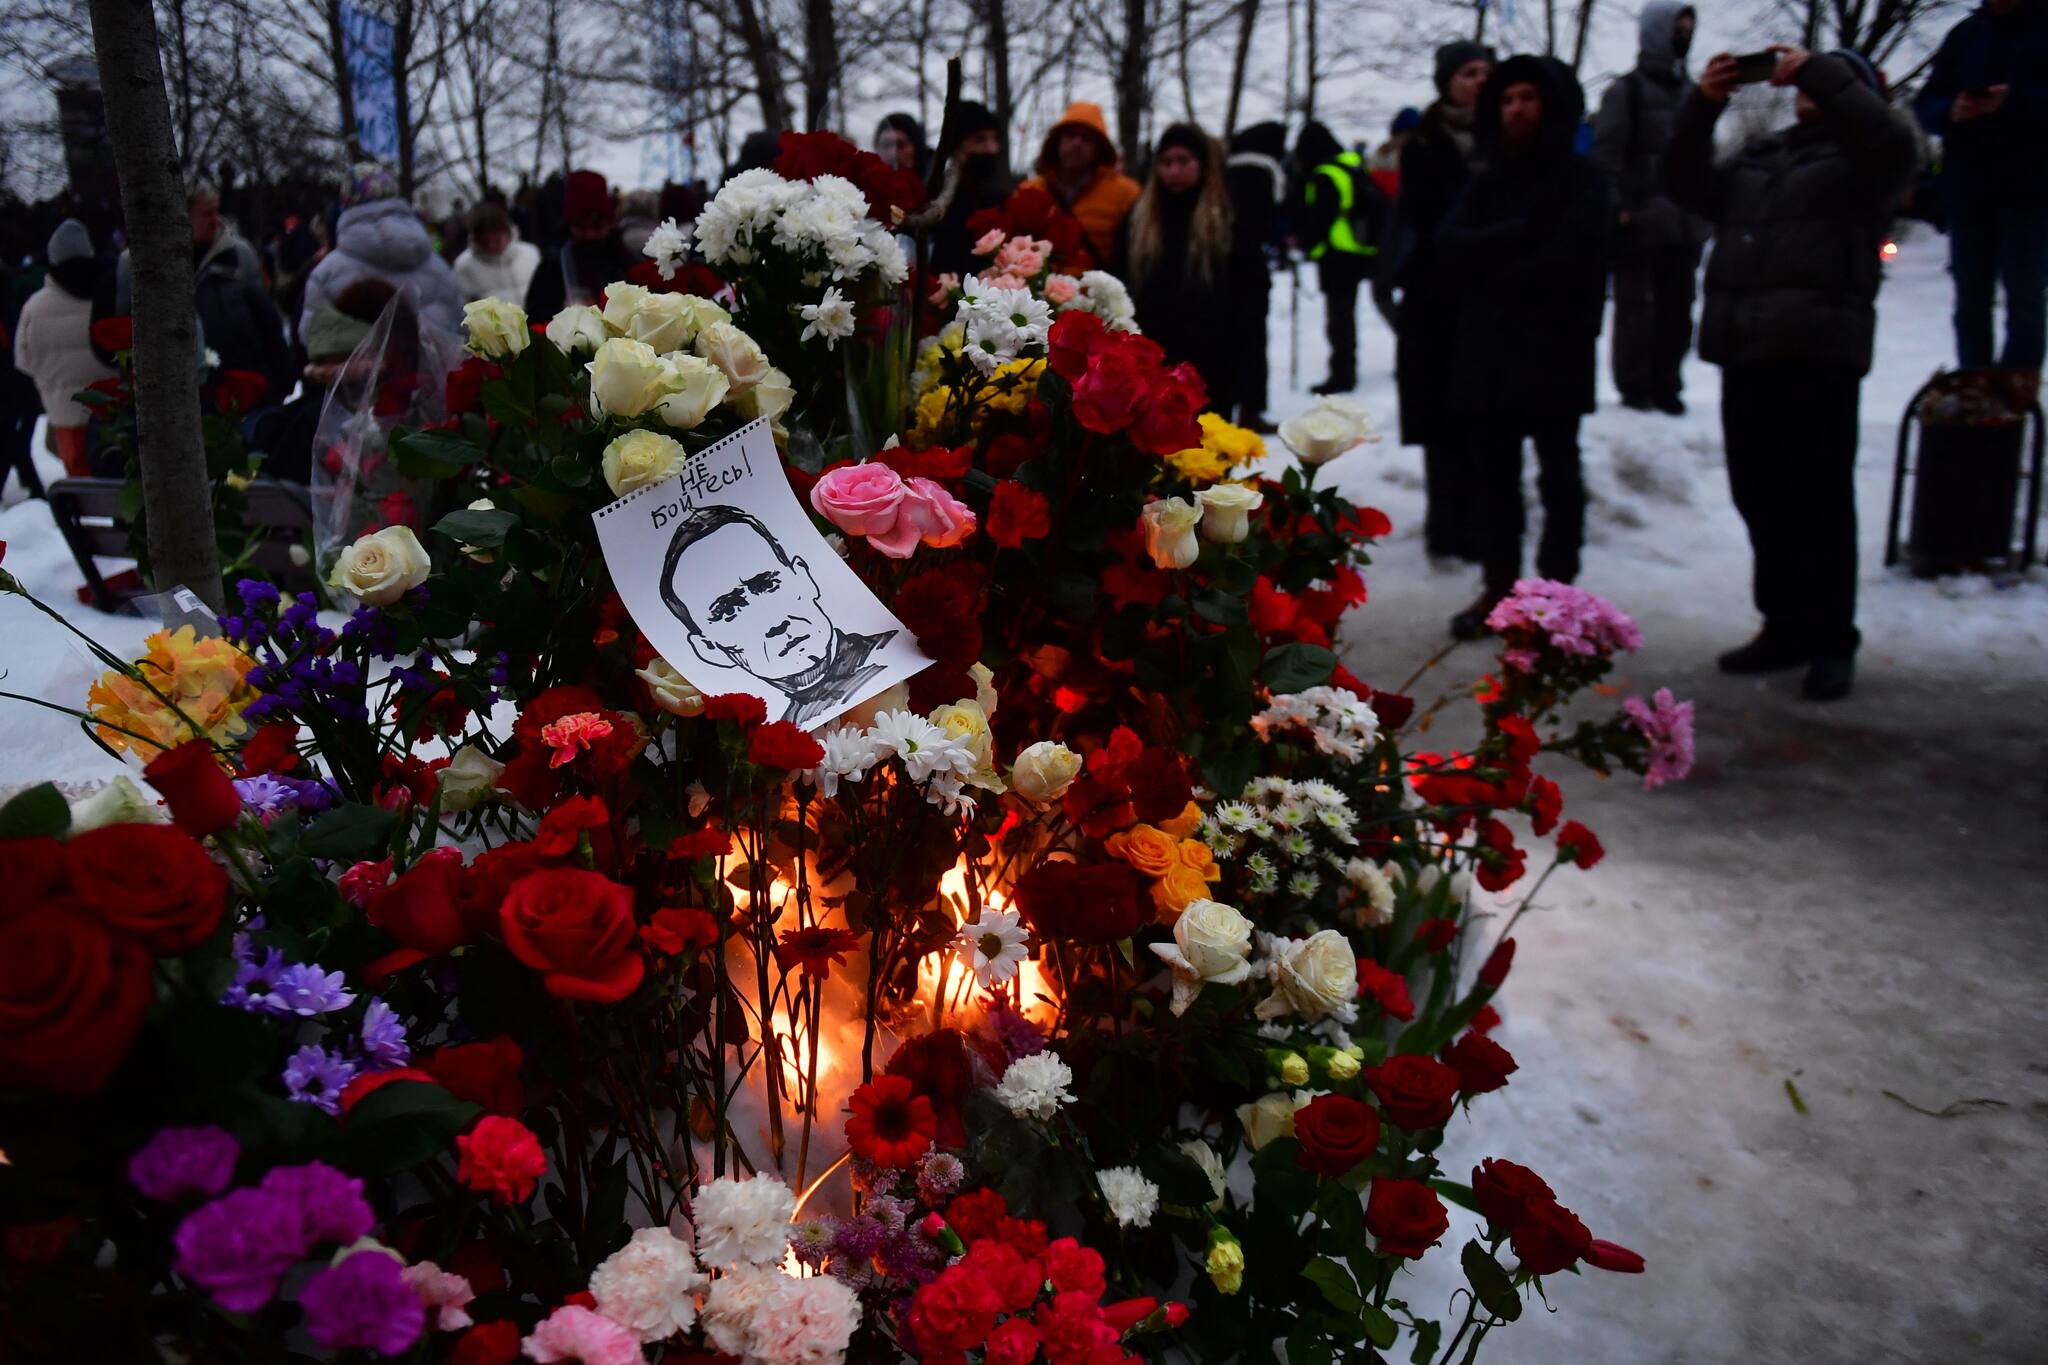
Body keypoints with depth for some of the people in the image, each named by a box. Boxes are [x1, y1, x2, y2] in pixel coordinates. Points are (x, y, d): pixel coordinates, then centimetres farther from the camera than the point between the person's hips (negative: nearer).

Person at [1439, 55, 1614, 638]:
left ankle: (1557, 592, 9)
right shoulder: (1486, 181, 14)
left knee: (1558, 476, 3)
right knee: (1493, 474, 10)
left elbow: (1567, 254, -17)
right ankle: (1499, 586, 21)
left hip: (1555, 352, -5)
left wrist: (1494, 264, -7)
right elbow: (1450, 243, -3)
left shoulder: (1583, 179, -1)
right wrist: (1521, 233, -14)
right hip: (1486, 350, 5)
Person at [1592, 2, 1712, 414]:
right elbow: (1606, 153, -10)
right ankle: (1634, 387, 4)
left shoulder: (1689, 92, 18)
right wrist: (1615, 206, -19)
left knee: (1676, 307, 7)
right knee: (1635, 305, -2)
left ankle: (1665, 385, 15)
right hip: (1642, 221, -6)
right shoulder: (1627, 91, -2)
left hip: (1684, 222, 6)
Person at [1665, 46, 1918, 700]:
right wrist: (1702, 106, 2)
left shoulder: (1858, 157, 7)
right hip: (1744, 350, 7)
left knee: (1820, 501, -8)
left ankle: (1832, 642, -3)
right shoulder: (1759, 156, 25)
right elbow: (1689, 185, 15)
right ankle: (1785, 627, 18)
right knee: (1759, 497, 8)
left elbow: (1893, 142, -15)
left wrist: (1818, 73, -14)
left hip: (1817, 352, -6)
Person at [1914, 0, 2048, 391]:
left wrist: (2014, 103, -23)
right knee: (1970, 297, 7)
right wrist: (1951, 112, -11)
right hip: (1968, 188, 4)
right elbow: (1926, 103, 10)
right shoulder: (1965, 34, 13)